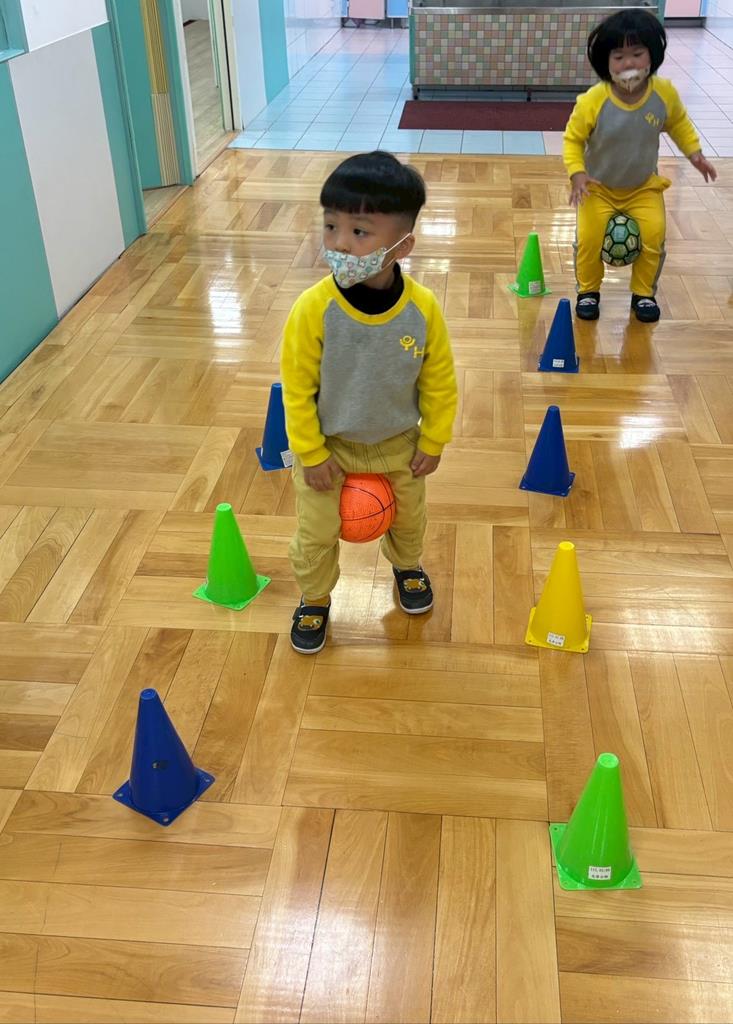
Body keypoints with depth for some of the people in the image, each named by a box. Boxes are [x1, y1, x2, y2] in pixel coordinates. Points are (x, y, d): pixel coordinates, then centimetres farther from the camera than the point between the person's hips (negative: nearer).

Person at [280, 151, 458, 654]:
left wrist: (433, 442, -2)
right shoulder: (313, 309, -29)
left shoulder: (423, 308, -24)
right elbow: (297, 387, -17)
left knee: (408, 518, 26)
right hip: (328, 444, -2)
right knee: (316, 534, 13)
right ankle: (315, 598, 42)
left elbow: (440, 381, -9)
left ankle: (408, 567, 59)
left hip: (399, 443, 2)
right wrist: (311, 453, -13)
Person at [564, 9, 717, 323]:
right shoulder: (592, 101, -25)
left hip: (644, 188, 2)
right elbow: (572, 139, -12)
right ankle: (588, 291, 16)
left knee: (653, 236, -11)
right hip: (598, 187, -2)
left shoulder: (665, 94, -15)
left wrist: (694, 153, 1)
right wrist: (577, 174, -24)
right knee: (589, 238, -12)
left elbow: (679, 123, 6)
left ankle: (643, 293, 14)